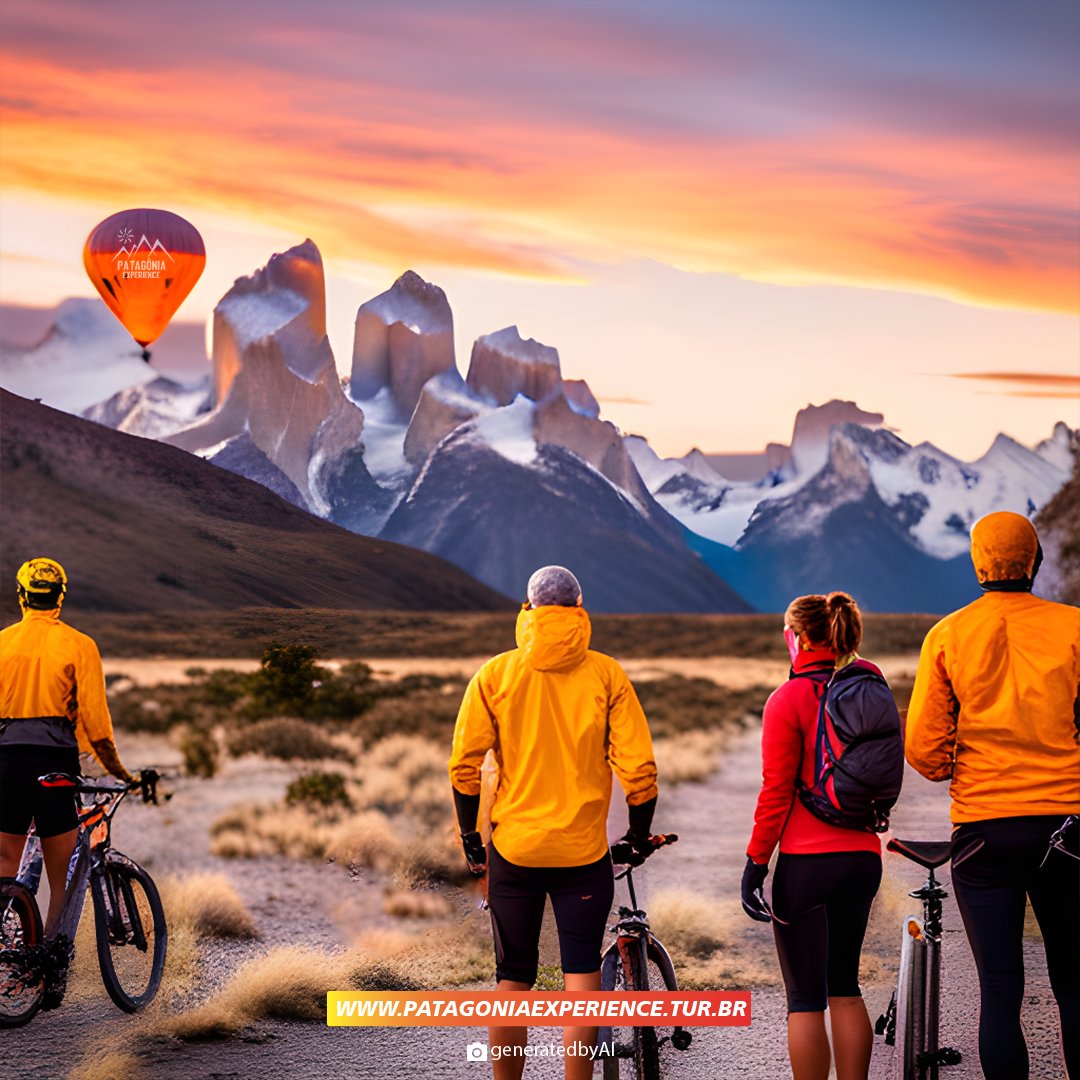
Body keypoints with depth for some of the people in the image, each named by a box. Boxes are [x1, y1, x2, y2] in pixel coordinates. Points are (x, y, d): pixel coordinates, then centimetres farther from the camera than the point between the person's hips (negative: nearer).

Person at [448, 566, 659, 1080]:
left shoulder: (495, 674, -1)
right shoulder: (606, 674, -3)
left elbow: (464, 765, -3)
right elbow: (638, 767, -6)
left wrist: (470, 836, 11)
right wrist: (640, 835, 9)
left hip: (513, 848, 1)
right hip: (584, 850, -1)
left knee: (512, 982, 11)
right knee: (582, 977, 4)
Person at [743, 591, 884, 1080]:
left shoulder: (789, 699, -10)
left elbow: (776, 792, -12)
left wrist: (755, 863, -6)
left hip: (807, 860, -6)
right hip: (863, 856, 6)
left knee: (805, 998, 0)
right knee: (844, 987, 16)